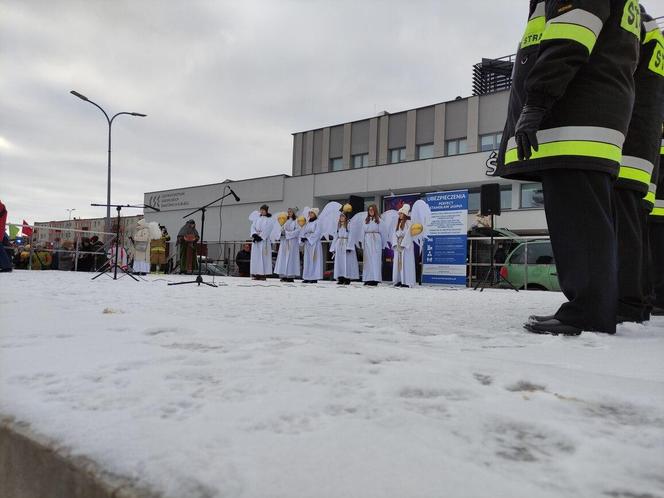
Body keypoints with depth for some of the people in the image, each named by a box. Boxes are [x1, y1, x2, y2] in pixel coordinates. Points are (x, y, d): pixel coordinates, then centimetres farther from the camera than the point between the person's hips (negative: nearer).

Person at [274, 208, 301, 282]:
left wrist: (287, 234, -13)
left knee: (291, 258, -6)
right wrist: (281, 232, -5)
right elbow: (282, 230, 18)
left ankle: (291, 276, -5)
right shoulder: (285, 220, 16)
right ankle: (284, 276, 2)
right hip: (284, 241, 6)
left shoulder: (296, 221, 0)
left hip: (292, 241, -6)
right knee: (283, 258, 0)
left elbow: (297, 230, -9)